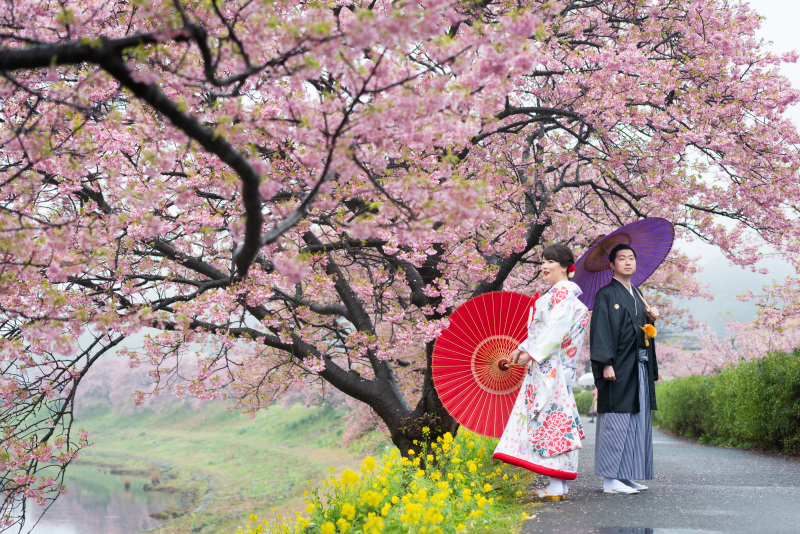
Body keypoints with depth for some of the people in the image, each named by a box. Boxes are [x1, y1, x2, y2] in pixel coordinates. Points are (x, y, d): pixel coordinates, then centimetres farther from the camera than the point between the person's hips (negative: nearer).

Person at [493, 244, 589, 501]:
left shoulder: (564, 292, -10)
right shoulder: (555, 293, 20)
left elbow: (557, 328, -18)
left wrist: (532, 354, -18)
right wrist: (522, 348, 12)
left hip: (552, 366, -10)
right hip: (545, 366, 10)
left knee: (552, 417, -11)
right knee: (555, 418, 8)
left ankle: (557, 488, -11)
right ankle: (559, 486, 9)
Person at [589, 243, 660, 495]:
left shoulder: (636, 295, 18)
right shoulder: (606, 295, -5)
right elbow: (601, 330, -12)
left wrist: (651, 319, 3)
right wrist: (606, 364, -21)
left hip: (639, 368, 8)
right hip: (619, 369, -8)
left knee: (637, 420, 8)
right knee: (616, 421, -8)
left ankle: (626, 475, 14)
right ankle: (611, 479, -5)